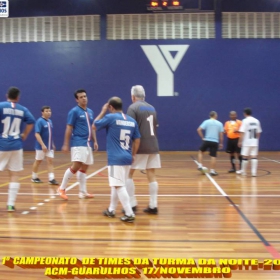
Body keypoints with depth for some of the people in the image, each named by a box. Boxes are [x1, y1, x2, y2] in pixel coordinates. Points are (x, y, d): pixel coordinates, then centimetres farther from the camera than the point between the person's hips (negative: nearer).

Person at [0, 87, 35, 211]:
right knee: (14, 175, 7)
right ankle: (11, 204, 8)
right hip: (16, 145, 2)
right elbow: (31, 122, 0)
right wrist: (24, 135, 9)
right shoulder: (23, 109, 6)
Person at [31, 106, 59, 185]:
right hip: (41, 146, -6)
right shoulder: (39, 121, -13)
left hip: (49, 146, 6)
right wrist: (42, 145, -25)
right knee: (38, 161, 7)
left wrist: (52, 144, 18)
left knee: (50, 161, 0)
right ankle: (34, 177, 24)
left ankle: (51, 179, -1)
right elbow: (37, 134, -19)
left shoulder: (50, 121, 9)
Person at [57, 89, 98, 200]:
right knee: (76, 166, -13)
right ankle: (62, 188, 1)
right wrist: (66, 144, -11)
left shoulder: (90, 112, 14)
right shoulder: (74, 111, -6)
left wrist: (95, 141, 13)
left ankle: (83, 192, 17)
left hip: (88, 143, 7)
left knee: (84, 167, 10)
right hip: (78, 143, -7)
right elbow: (69, 128, -8)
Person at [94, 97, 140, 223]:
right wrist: (133, 155, 21)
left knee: (119, 186, -5)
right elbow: (137, 140, 12)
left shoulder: (110, 117, -7)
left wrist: (103, 112, 16)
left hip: (116, 159, -7)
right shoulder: (132, 121, 8)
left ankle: (129, 214, -8)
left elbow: (95, 125, 7)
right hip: (127, 158, 7)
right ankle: (111, 210, 31)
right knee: (116, 185, 20)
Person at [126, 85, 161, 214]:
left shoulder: (133, 107, -6)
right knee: (151, 175, 8)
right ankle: (153, 206, 9)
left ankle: (132, 204, 3)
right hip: (153, 145, 6)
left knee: (129, 174, 4)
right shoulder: (152, 108, 15)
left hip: (139, 146, -6)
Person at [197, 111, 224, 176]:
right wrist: (221, 143, 12)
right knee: (213, 156, 3)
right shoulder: (219, 123, 6)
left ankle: (200, 166, 10)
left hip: (207, 140, 0)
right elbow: (221, 134, 4)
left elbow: (199, 130, -7)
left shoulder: (206, 122, 2)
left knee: (201, 151, 20)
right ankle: (212, 171, 5)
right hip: (215, 142, 0)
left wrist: (202, 138, 2)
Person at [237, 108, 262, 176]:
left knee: (245, 157, 5)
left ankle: (243, 171, 16)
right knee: (254, 157, 2)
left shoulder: (245, 120, -8)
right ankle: (254, 172, -3)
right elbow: (258, 132, 13)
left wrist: (240, 141, -8)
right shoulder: (256, 121, 8)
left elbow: (242, 132, -13)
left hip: (247, 142, -4)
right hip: (255, 142, 4)